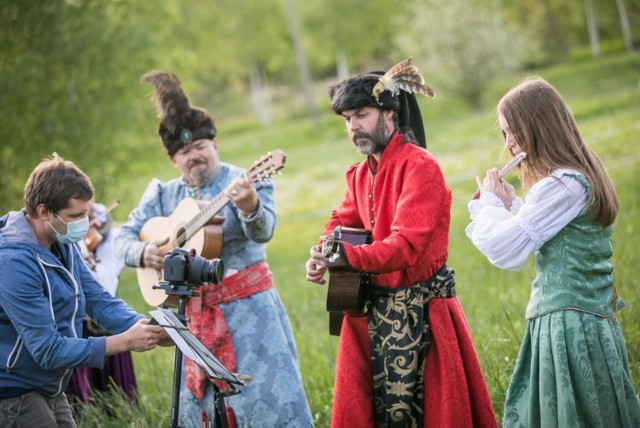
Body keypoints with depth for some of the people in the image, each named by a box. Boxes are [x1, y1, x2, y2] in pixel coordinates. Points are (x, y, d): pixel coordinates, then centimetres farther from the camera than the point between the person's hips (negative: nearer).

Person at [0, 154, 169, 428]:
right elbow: (48, 351, -26)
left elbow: (99, 301, 2)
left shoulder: (63, 244, 2)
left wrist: (147, 327, -16)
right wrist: (125, 342, -27)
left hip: (51, 391, 8)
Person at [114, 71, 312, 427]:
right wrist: (144, 253, -10)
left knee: (271, 398, -8)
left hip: (249, 310, -5)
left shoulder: (246, 183, -4)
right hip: (197, 316, 5)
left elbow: (263, 232, -20)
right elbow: (123, 239, 13)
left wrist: (250, 207, -43)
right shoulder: (163, 196, 10)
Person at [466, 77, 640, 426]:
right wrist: (510, 206, 10)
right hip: (588, 319, 10)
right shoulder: (583, 174, 12)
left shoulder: (562, 185, -19)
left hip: (569, 326, -10)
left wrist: (489, 204, -2)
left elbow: (505, 251, -19)